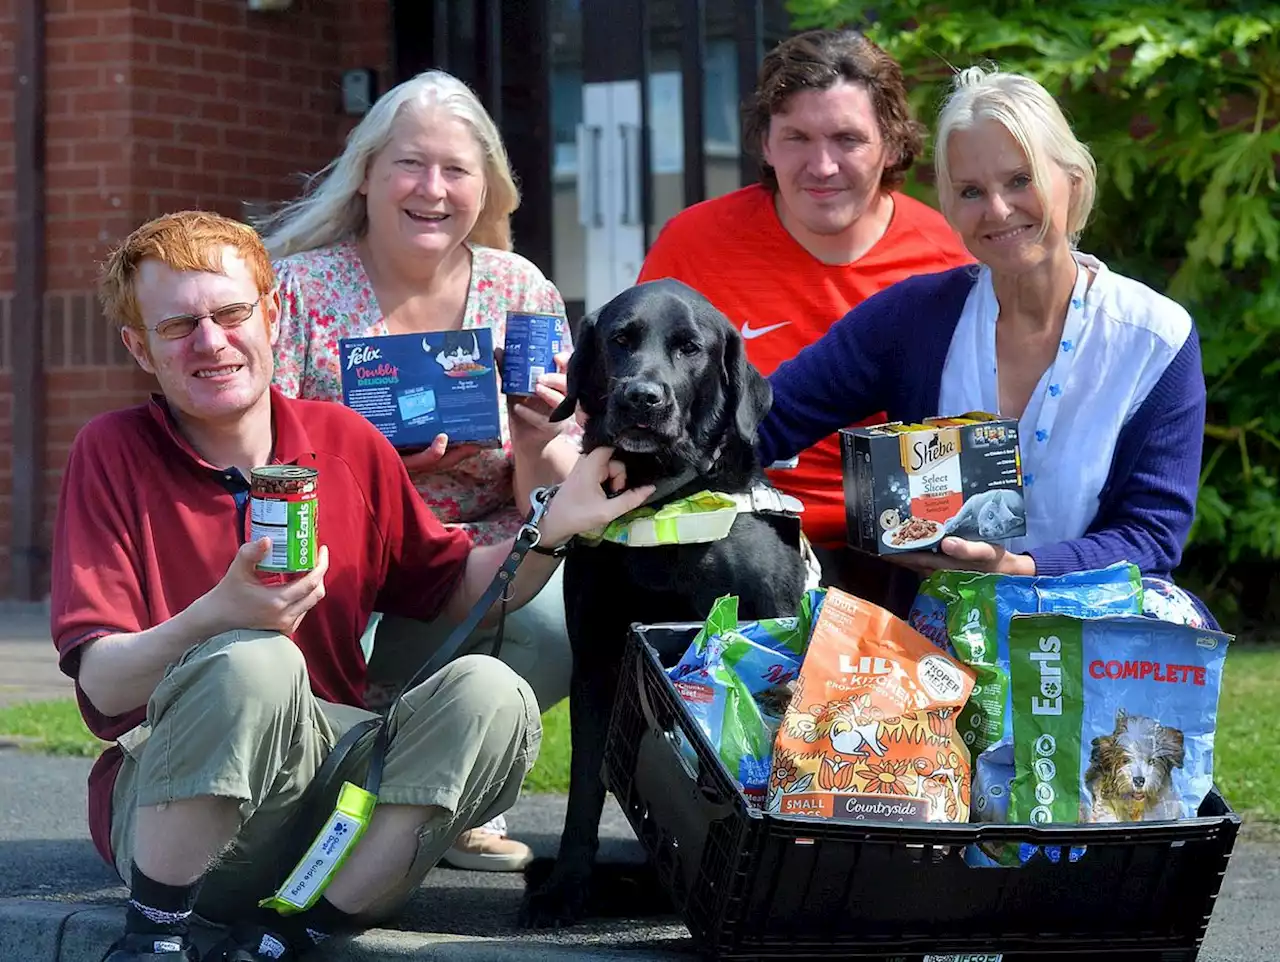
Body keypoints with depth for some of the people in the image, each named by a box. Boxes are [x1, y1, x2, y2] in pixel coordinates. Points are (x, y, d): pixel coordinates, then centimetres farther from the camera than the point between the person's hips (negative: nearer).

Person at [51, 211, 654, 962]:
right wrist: (219, 615, -29)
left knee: (489, 695, -21)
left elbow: (452, 590, 17)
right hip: (170, 801, -4)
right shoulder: (113, 452, -3)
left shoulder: (348, 442, 8)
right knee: (252, 661, -35)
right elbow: (101, 683, -11)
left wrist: (551, 531, -2)